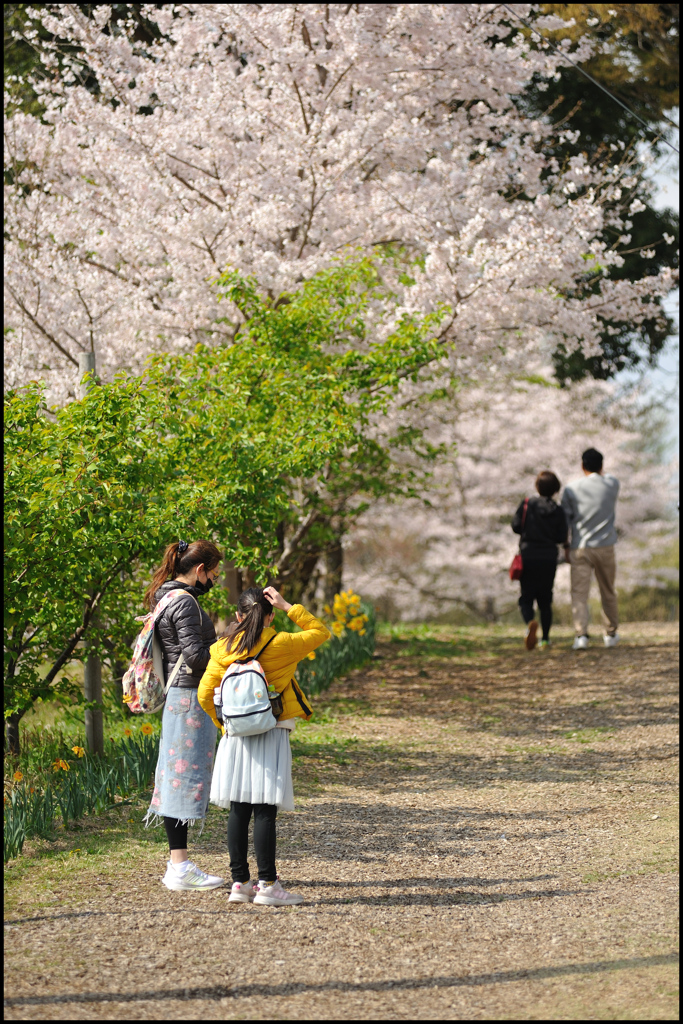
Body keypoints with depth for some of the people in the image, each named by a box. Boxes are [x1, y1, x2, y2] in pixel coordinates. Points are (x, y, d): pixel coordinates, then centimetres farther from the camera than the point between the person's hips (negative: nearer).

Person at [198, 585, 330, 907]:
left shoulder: (223, 648, 2)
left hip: (236, 736, 4)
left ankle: (240, 883, 12)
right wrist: (288, 607, 6)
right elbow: (321, 632, 8)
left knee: (238, 810, 8)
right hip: (271, 735, -4)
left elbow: (205, 694, 3)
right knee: (264, 811, -4)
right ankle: (267, 884, -3)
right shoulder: (280, 645, -6)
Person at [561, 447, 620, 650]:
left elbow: (564, 519, 0)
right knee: (608, 592, 16)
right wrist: (602, 473, 30)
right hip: (605, 546, 1)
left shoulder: (571, 489, -1)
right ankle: (611, 634, 23)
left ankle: (581, 634, -19)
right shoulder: (612, 484, 1)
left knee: (579, 593, -4)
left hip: (580, 548, -1)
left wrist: (566, 546, 8)